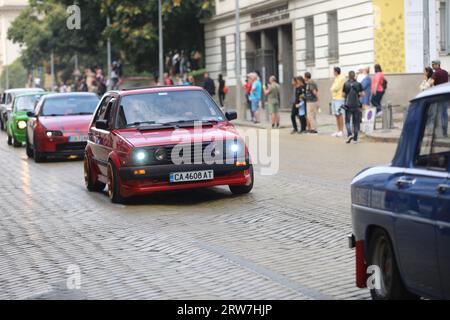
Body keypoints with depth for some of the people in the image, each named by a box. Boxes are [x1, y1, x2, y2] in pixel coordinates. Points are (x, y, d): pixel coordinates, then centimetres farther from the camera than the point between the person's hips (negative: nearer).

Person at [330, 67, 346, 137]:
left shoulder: (341, 78, -9)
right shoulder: (336, 78, 20)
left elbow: (336, 88, -14)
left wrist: (333, 88, 4)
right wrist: (333, 89, 1)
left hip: (339, 98, -9)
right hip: (334, 98, 9)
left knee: (339, 114, -9)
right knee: (336, 115, 8)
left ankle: (341, 131, -9)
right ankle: (338, 131, 12)